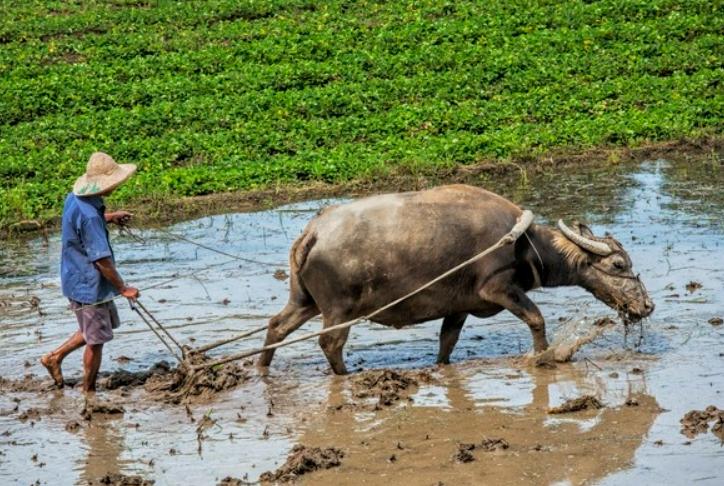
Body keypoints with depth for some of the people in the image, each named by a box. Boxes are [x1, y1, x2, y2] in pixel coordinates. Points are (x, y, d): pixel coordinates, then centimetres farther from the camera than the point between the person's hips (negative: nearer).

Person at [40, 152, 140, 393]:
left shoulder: (74, 198, -1)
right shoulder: (89, 217, -30)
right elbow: (102, 260, -27)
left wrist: (109, 217, 12)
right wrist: (123, 288, -15)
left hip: (78, 280, 10)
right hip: (89, 286, -10)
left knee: (101, 327, 26)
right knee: (96, 340, 6)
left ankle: (55, 357, 31)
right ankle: (89, 390, 22)